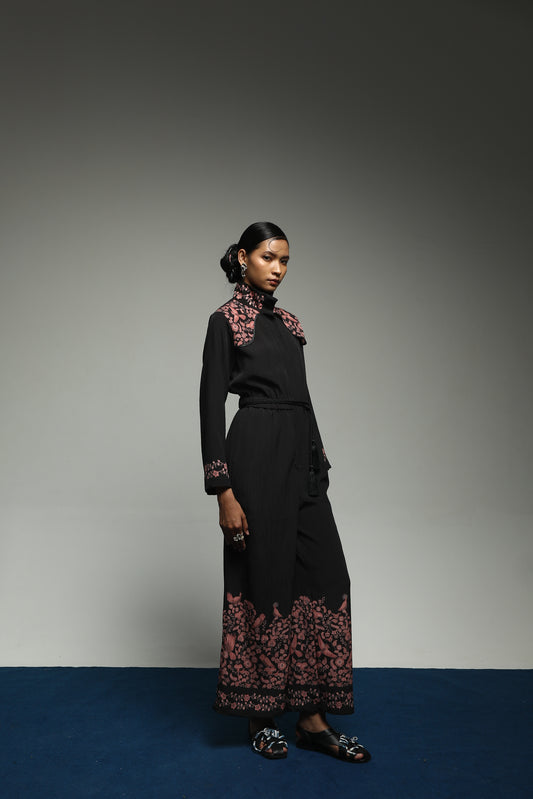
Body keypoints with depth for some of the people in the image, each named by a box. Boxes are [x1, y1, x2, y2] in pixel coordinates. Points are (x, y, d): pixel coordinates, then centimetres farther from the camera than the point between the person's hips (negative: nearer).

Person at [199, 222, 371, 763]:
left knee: (326, 576, 4)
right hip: (257, 455, -7)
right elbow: (212, 405, -10)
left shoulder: (287, 323, 17)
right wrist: (224, 491, -16)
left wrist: (318, 464, 16)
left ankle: (312, 719, 14)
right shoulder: (226, 320, -4)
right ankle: (262, 717, 18)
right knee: (266, 579, 0)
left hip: (302, 457, 8)